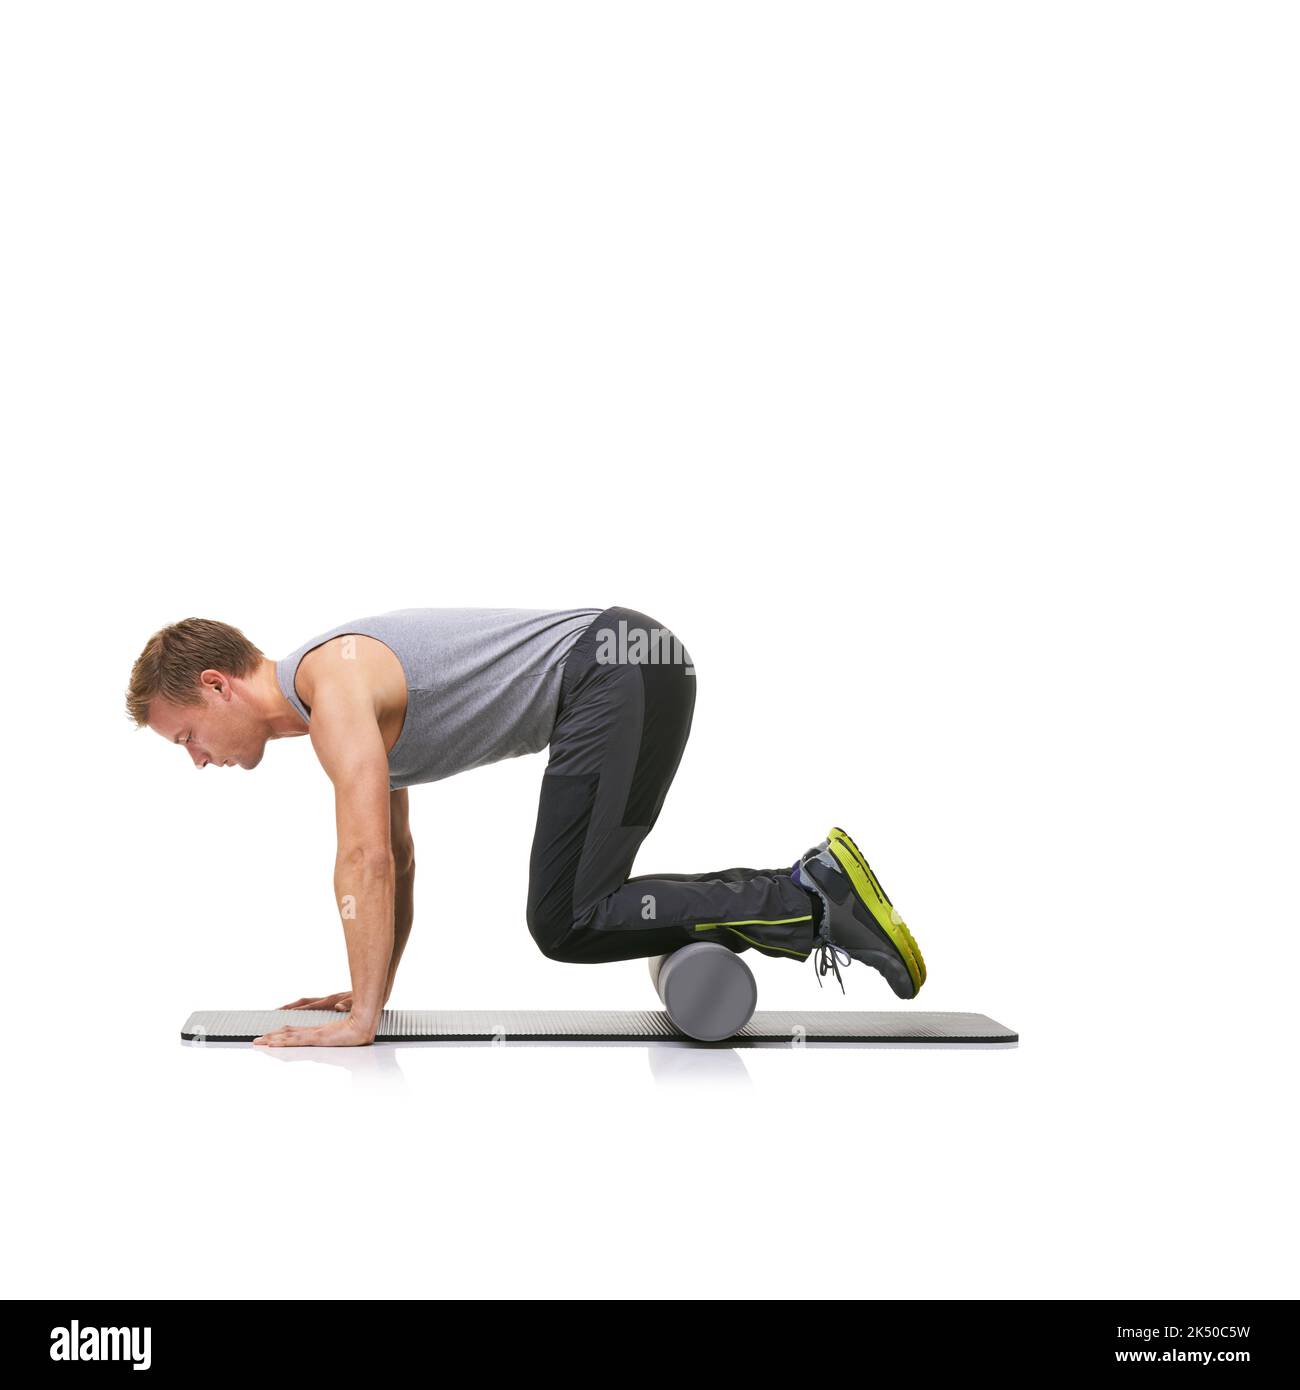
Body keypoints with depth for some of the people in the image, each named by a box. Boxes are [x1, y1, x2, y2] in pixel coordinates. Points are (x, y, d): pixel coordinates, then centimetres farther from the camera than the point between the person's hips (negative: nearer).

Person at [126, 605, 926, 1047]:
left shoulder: (332, 682, -12)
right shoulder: (351, 703, 20)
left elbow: (366, 859, -19)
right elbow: (396, 860, 28)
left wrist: (360, 1021, -15)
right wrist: (372, 991, 27)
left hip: (620, 676, -10)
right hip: (622, 674, 10)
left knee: (568, 925, -12)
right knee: (579, 906, 17)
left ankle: (812, 900, -12)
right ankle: (809, 896, 17)